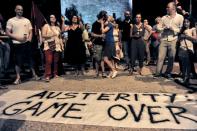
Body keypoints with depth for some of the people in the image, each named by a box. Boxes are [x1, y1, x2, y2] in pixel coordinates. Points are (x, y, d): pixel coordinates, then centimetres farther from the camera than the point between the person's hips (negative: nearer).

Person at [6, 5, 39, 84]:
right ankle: (18, 78, 10)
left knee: (30, 59, 7)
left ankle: (34, 75, 16)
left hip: (27, 43, 2)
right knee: (18, 61, 2)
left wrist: (29, 39, -8)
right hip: (17, 44, -2)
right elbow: (8, 33, -3)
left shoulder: (27, 20, 9)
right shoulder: (11, 20, 2)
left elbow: (30, 31, 10)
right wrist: (18, 38, -14)